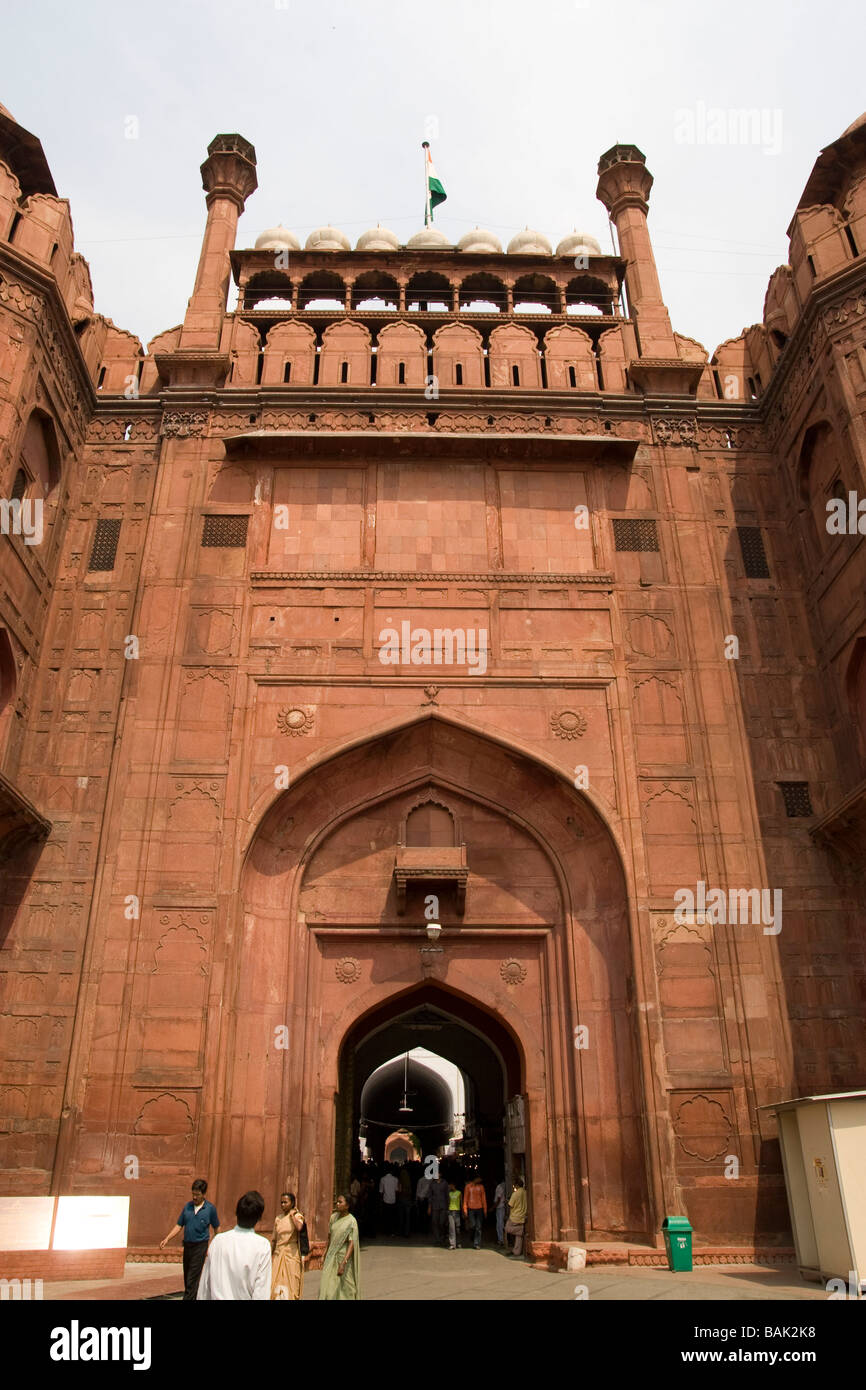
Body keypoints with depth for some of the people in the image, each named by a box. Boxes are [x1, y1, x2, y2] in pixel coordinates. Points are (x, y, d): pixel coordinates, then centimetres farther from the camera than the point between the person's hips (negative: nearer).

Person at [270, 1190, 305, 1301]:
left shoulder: (297, 1216, -3)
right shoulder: (278, 1219, 10)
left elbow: (299, 1227, -25)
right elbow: (273, 1239, 14)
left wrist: (292, 1214, -13)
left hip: (292, 1254, -4)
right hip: (278, 1254, 4)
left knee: (291, 1283, -1)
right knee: (276, 1283, -3)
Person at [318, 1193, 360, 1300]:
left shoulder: (351, 1222, -15)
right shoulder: (334, 1217, 4)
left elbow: (352, 1244, -20)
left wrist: (343, 1264, -27)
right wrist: (326, 1254, 20)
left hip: (344, 1257, -5)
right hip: (332, 1256, 5)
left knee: (345, 1287, 5)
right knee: (328, 1286, -2)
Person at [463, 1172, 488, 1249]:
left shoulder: (481, 1186, 8)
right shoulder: (468, 1186, 2)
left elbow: (483, 1198, 10)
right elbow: (465, 1198, 3)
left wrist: (485, 1210, 5)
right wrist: (465, 1210, -3)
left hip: (479, 1209, 2)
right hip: (471, 1209, -2)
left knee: (478, 1228, -2)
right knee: (472, 1226, -8)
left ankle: (476, 1244, 4)